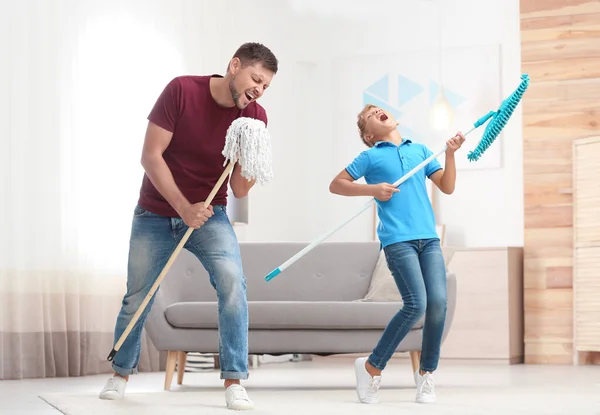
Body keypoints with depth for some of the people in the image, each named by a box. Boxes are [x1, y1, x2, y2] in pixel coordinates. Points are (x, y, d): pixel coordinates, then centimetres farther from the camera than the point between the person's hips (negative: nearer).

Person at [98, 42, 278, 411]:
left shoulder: (255, 117, -10)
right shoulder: (182, 90, -17)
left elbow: (240, 191, -8)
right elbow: (151, 155, -17)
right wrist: (183, 207, -23)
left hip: (209, 214, 1)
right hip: (156, 213, -1)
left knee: (232, 281, -22)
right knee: (137, 298, 7)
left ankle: (234, 381, -15)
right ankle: (121, 373, 32)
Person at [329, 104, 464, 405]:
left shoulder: (420, 150, 19)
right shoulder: (370, 157, 9)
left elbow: (447, 187, 16)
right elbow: (336, 185, 9)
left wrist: (450, 153, 3)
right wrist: (372, 189, -3)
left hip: (428, 237, 4)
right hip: (397, 239, -4)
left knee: (438, 302, -9)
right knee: (416, 304, -16)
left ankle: (426, 373, 10)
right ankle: (372, 368, 0)